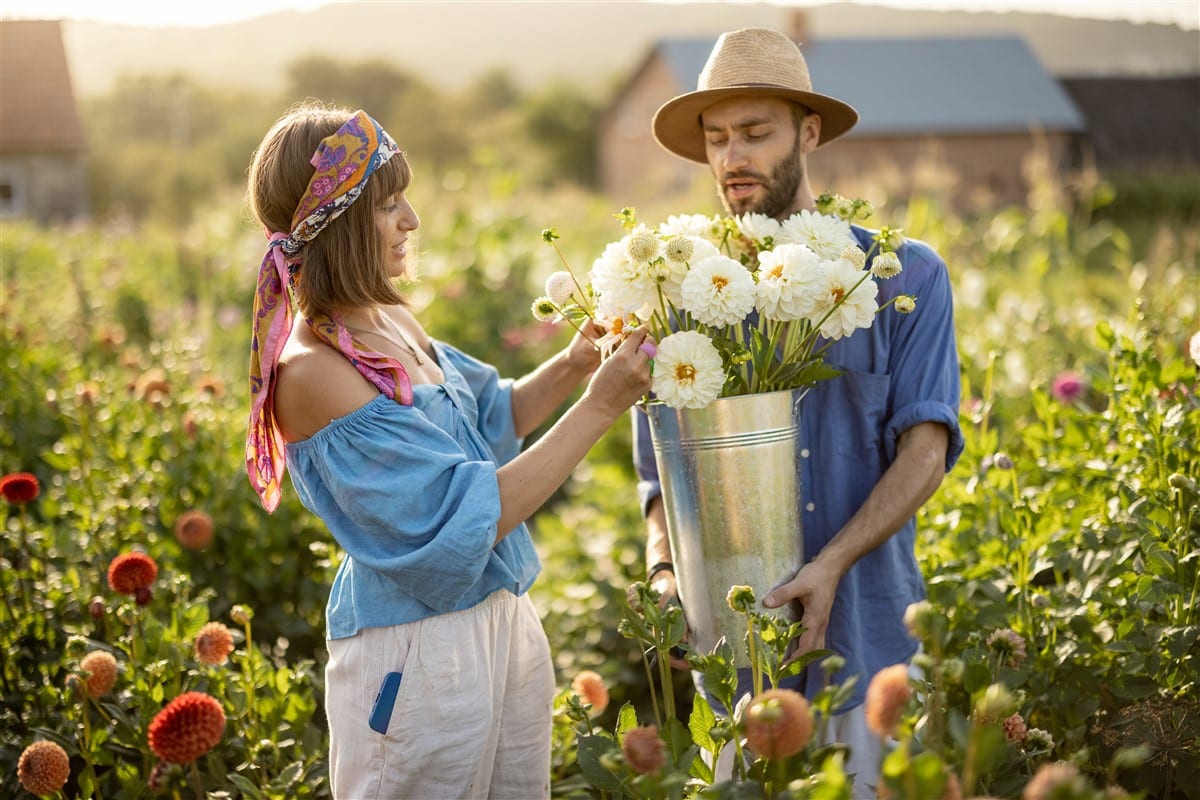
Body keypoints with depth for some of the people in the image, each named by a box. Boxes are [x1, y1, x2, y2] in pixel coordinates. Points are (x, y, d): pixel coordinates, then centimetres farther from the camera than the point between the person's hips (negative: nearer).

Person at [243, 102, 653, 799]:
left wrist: (574, 364, 0)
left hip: (505, 620, 8)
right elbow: (470, 518, -23)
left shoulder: (394, 322, 3)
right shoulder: (311, 374, -21)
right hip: (418, 655, -8)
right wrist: (599, 407, -20)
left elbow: (491, 418, 18)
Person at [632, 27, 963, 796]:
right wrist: (665, 572, -11)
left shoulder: (906, 277, 0)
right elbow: (662, 470, 8)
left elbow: (926, 446, -7)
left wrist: (831, 564, -20)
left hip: (867, 632, -1)